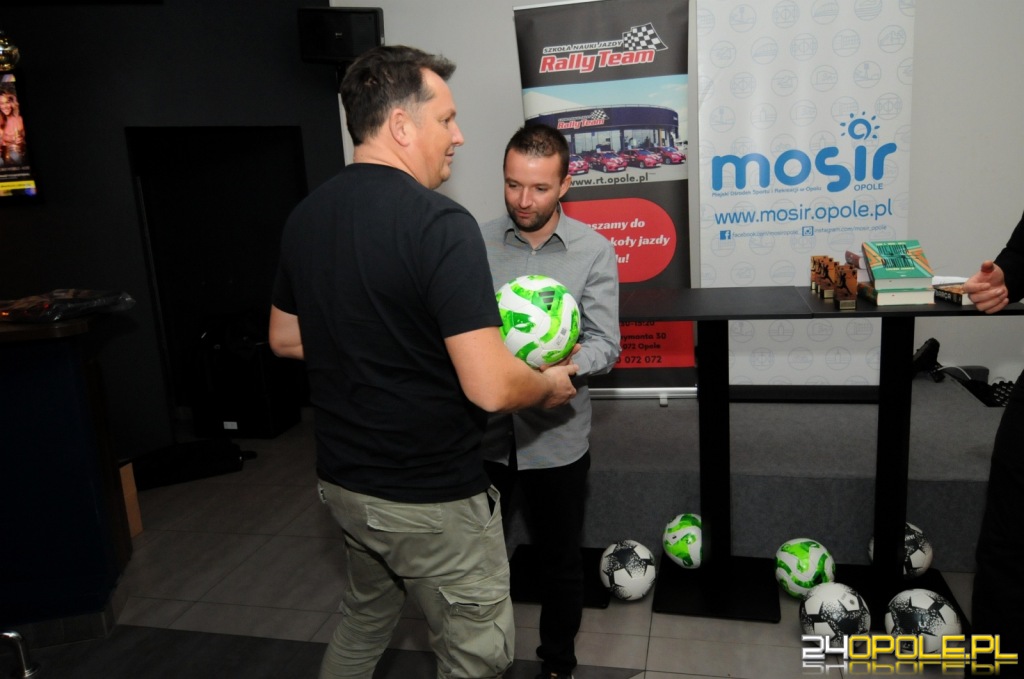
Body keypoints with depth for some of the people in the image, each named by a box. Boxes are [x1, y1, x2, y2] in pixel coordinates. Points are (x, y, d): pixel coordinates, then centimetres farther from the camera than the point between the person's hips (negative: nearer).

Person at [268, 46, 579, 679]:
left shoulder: (305, 216, 0)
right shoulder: (439, 224, -24)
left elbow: (285, 339, 13)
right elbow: (491, 388, -28)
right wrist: (550, 384, -7)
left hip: (344, 480, 8)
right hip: (431, 501, -8)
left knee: (362, 624, 31)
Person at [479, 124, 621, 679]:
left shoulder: (594, 251, -5)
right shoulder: (476, 243, -2)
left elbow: (605, 344, -9)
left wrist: (569, 364, -29)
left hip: (556, 435, -1)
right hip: (483, 429, 1)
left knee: (560, 556, 16)